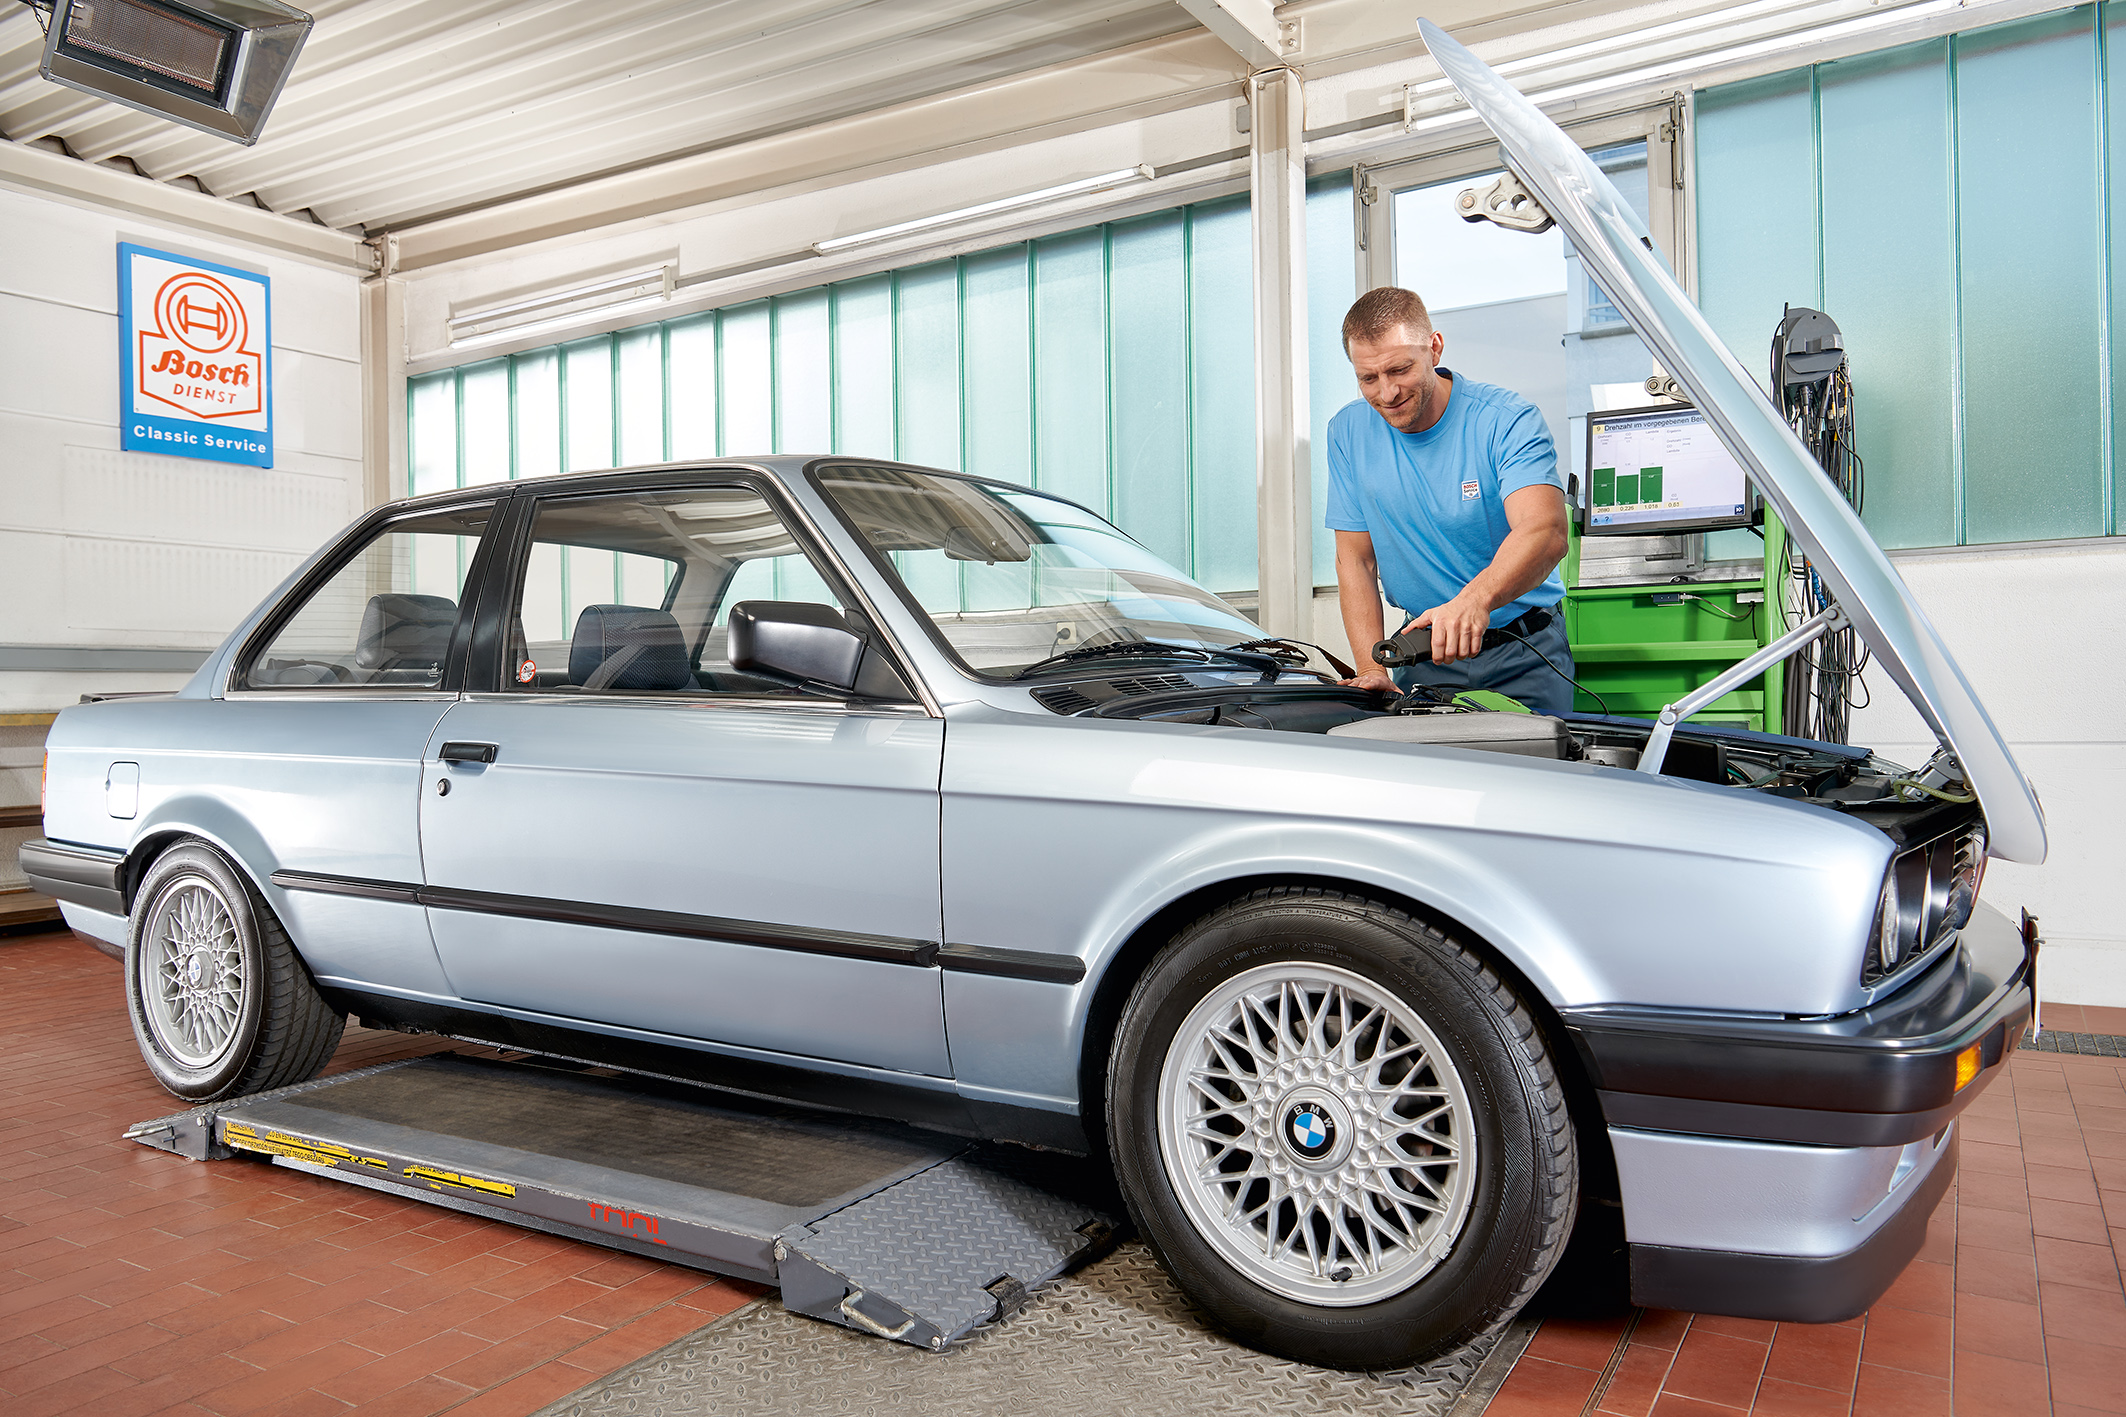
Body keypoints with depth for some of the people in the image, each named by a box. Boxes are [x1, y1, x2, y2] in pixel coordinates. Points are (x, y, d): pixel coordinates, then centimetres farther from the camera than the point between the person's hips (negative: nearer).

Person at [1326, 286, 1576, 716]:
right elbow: (1355, 559, 1)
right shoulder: (1348, 431, -1)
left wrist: (1476, 599, -52)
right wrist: (1372, 669, -13)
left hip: (1524, 651, -2)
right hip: (1428, 648, 3)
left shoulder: (1508, 420, -14)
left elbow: (1545, 533, -31)